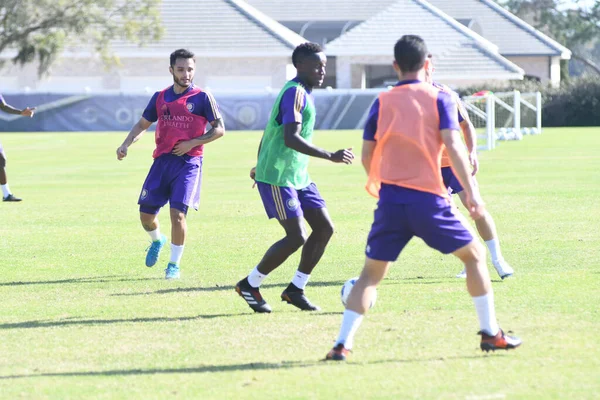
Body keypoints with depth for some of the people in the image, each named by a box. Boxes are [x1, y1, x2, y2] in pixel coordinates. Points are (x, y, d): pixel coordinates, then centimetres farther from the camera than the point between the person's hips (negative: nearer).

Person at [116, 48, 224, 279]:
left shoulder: (202, 98, -2)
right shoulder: (160, 98, 10)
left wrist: (192, 143, -12)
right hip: (162, 161, 4)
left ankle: (174, 265, -1)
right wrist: (126, 144, 2)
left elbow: (219, 129, -1)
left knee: (177, 213, -16)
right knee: (146, 214, 4)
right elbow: (143, 125, 19)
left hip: (188, 163, -4)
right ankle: (157, 240, 38)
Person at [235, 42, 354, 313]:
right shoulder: (295, 93, -17)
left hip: (299, 176, 10)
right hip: (278, 178, -10)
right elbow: (290, 139, -29)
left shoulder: (302, 92, 14)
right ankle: (249, 285, 4)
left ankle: (296, 289, 11)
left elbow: (270, 129, 25)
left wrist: (260, 165, 35)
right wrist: (330, 156, -32)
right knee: (297, 237, -12)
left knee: (324, 228, 3)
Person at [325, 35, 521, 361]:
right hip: (428, 199, -2)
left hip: (391, 200, 2)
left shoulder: (382, 103, 9)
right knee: (474, 254, 15)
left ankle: (342, 343, -2)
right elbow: (453, 146, -10)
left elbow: (367, 155, 11)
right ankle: (490, 333, 11)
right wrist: (471, 190, -9)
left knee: (371, 273, 11)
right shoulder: (439, 98, 1)